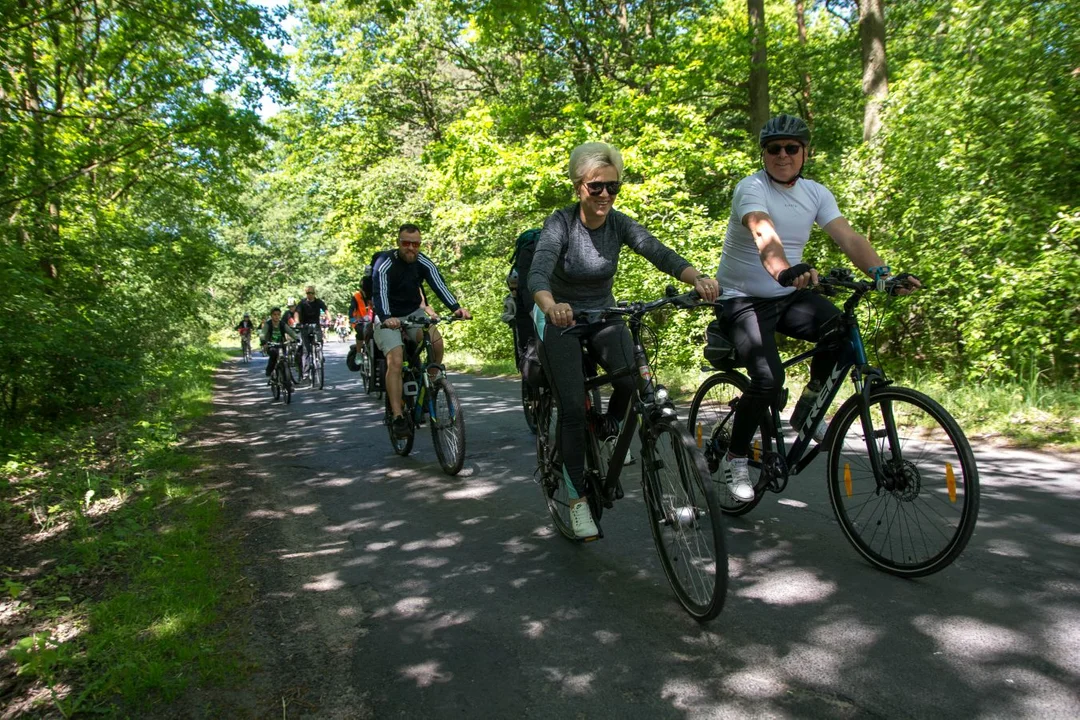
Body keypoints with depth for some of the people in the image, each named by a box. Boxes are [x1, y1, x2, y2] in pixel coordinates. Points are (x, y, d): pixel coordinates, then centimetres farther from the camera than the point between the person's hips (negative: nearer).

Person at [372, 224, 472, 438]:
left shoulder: (424, 263, -11)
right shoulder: (385, 264, -21)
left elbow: (439, 286, -24)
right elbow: (379, 294, -34)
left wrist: (456, 308, -42)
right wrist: (386, 318, -54)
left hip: (414, 313, 4)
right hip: (388, 318, -4)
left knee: (437, 341, -20)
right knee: (395, 361, -21)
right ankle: (397, 416, -20)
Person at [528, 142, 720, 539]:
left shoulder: (619, 223, -11)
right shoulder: (561, 222, -21)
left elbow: (661, 253, -25)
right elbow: (538, 273, -37)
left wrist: (698, 278, -46)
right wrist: (551, 307, -60)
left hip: (603, 314, 3)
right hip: (560, 317, -3)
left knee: (632, 381, -23)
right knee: (572, 407, -14)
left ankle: (609, 433, 11)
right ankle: (578, 499, 1)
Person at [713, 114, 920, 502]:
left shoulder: (816, 193, 4)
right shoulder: (752, 188, -15)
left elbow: (848, 237, -8)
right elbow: (763, 233, -36)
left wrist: (882, 273, -25)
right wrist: (784, 270, -56)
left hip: (790, 296, 5)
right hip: (743, 299, -5)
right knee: (769, 379, -25)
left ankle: (811, 403, 3)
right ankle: (734, 459, -2)